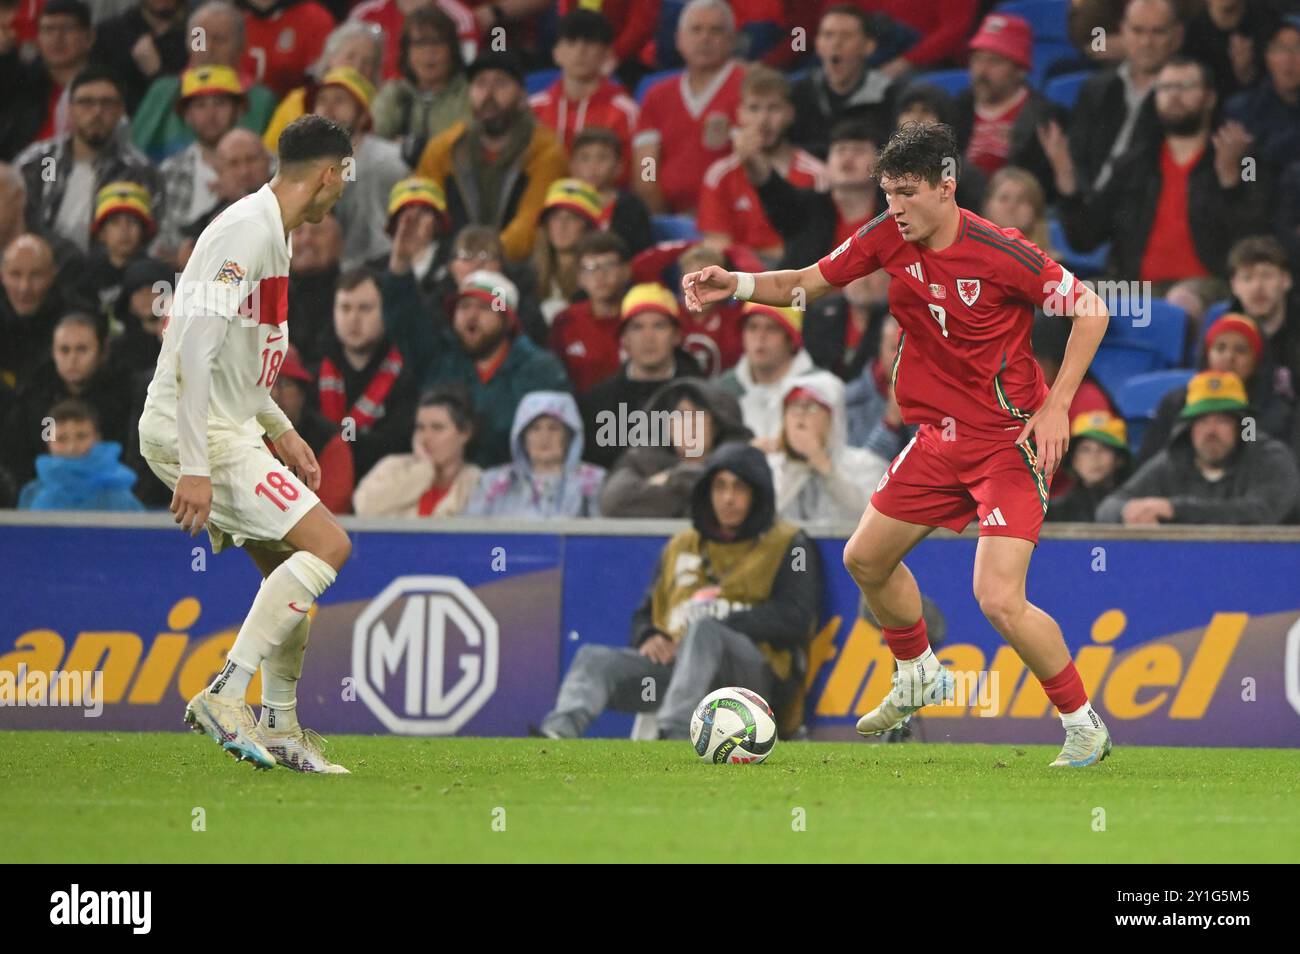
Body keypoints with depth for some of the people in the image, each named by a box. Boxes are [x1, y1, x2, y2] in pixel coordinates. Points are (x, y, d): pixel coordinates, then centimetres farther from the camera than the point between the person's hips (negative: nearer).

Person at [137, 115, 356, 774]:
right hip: (194, 432, -10)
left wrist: (282, 433, 25)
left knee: (290, 568, 13)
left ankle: (281, 730, 21)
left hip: (227, 429, 10)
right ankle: (225, 695, -18)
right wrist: (194, 468, -27)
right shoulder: (245, 232, -17)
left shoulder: (271, 235, 15)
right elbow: (194, 351, -24)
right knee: (327, 545, -15)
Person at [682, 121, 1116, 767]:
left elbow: (1089, 309, -13)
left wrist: (1056, 405, -17)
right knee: (866, 559, 17)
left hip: (1011, 441, -8)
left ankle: (1084, 725, -1)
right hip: (939, 438, 8)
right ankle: (919, 676, 43)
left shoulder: (999, 253, -21)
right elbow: (810, 283, 9)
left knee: (1000, 601, -19)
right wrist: (738, 285, -9)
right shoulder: (889, 236, -3)